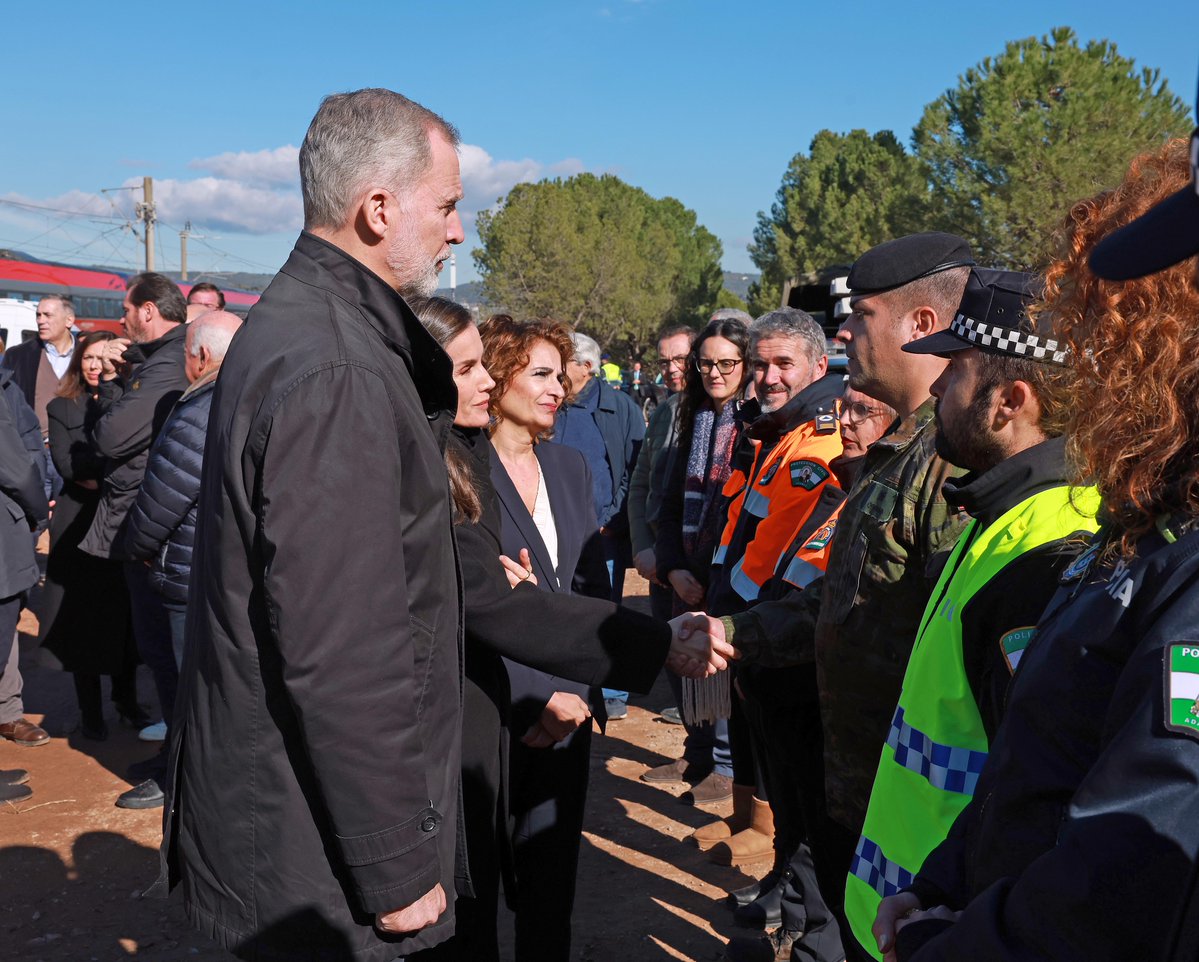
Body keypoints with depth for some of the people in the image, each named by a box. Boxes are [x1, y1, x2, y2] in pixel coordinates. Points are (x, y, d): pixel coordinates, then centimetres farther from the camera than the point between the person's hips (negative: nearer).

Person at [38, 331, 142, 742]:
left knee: (126, 614, 7)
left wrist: (96, 475, -13)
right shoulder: (61, 408, 7)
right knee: (84, 618, 3)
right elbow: (66, 465, -7)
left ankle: (127, 701, 21)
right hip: (80, 524, -1)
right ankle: (90, 711, 13)